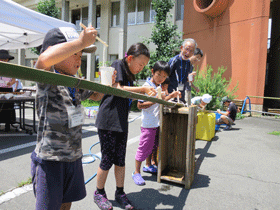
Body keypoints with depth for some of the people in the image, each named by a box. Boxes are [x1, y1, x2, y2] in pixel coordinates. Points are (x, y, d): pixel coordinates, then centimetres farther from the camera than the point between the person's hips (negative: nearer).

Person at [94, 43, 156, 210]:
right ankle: (99, 193, 22)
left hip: (121, 122, 8)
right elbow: (118, 89, -20)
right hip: (108, 120, -8)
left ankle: (120, 193, 26)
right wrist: (143, 88, -17)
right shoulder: (118, 65, -7)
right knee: (108, 159, 2)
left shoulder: (130, 75, 17)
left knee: (121, 158, 11)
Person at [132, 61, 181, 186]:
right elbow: (140, 105, -20)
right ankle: (136, 172, 13)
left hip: (157, 123, 9)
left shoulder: (159, 87, 9)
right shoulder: (146, 86, -16)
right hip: (148, 124, -8)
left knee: (153, 146, 20)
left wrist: (171, 96, 8)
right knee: (144, 147, -1)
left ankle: (148, 165, 39)